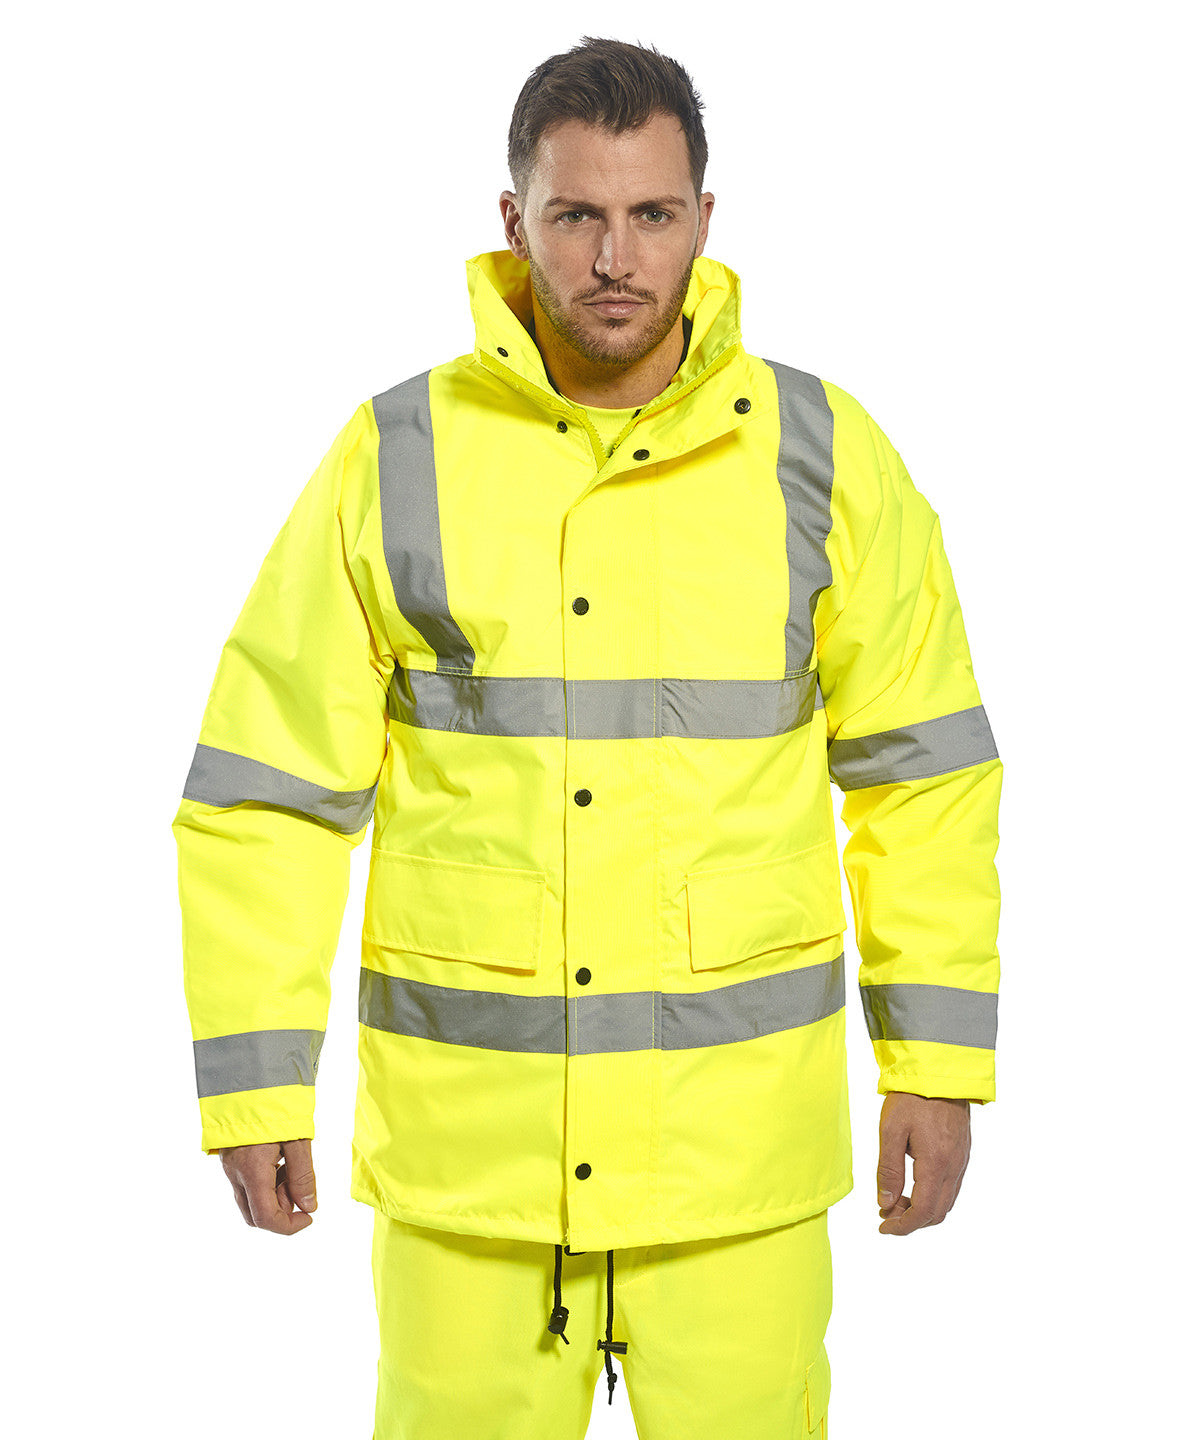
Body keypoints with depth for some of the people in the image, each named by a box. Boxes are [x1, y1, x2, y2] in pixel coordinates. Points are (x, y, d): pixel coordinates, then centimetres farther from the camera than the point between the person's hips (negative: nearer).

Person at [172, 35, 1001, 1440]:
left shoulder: (821, 456, -3)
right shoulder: (395, 461, -5)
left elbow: (920, 763, 4)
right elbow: (267, 782, -1)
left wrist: (938, 1056, 3)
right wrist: (252, 1086, -2)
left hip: (737, 1127, 0)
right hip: (463, 1136, 0)